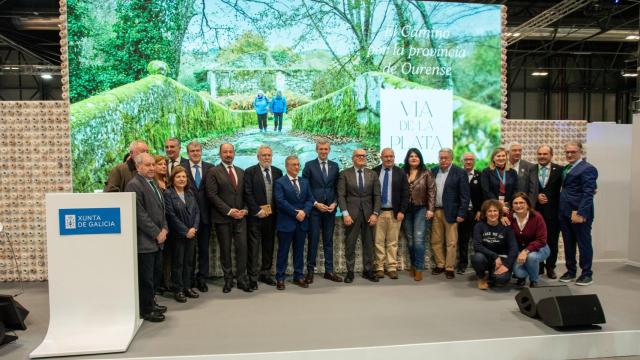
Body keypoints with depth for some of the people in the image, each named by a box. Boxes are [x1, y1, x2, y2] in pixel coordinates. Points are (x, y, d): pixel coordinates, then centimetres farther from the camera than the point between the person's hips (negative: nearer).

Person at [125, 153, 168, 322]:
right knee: (145, 278, 0)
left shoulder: (153, 183, 17)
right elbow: (140, 215, -18)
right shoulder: (134, 185, -12)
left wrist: (164, 229, 5)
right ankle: (146, 310, 12)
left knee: (151, 275, 15)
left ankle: (150, 303, 28)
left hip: (156, 239, 8)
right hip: (144, 240, -8)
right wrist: (157, 233, -14)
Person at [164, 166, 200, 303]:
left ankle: (187, 287, 21)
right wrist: (185, 231, -13)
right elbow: (171, 215, -13)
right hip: (177, 234, -5)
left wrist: (194, 228, -7)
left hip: (192, 233, 5)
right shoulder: (168, 194, -8)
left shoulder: (190, 193, 10)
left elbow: (197, 211, 8)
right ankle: (178, 290, 12)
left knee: (189, 261, 11)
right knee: (178, 262, 3)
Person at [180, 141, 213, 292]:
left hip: (205, 213, 2)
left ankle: (202, 278, 22)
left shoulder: (210, 167, 4)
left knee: (204, 247, 10)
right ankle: (190, 278, 23)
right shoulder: (181, 166, -1)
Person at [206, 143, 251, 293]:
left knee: (242, 247, -1)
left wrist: (245, 209, -3)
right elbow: (212, 195, -9)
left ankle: (242, 279, 10)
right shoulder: (213, 172, -2)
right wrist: (229, 211, -14)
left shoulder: (241, 172, 14)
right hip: (222, 218, -3)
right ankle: (228, 280, 17)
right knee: (225, 250, 5)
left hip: (240, 217, 3)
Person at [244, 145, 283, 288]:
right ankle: (252, 278, 6)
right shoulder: (250, 172, -4)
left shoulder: (277, 172, 8)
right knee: (253, 247, -1)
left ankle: (266, 274, 24)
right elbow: (248, 194, -9)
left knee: (269, 246, 12)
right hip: (255, 216, -4)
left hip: (271, 214, 4)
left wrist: (275, 209, -1)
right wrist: (257, 211, -13)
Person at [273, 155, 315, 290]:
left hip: (302, 222, 5)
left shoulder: (305, 182, 13)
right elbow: (280, 201, -15)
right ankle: (280, 278, 12)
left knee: (299, 251, 12)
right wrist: (296, 213, -17)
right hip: (286, 222, -5)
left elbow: (310, 199, 7)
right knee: (283, 251, 3)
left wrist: (304, 211, -11)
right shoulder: (280, 182, -5)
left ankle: (299, 276, 22)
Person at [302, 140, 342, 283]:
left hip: (330, 208, 3)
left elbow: (337, 188, 10)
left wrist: (335, 203, -4)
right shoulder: (309, 165, -1)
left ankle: (329, 271, 16)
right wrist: (315, 203, -10)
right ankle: (310, 271, 11)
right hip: (314, 208, -3)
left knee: (328, 241, 9)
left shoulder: (335, 166, 9)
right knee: (313, 240, 2)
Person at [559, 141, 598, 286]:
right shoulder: (565, 169, 16)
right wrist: (561, 211, 4)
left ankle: (587, 274, 16)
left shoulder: (588, 169, -9)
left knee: (584, 244, 4)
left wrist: (580, 213, -23)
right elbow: (565, 189, 13)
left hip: (579, 214, -7)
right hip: (565, 214, 7)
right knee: (568, 244, 14)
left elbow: (588, 193, -16)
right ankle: (570, 271, 25)